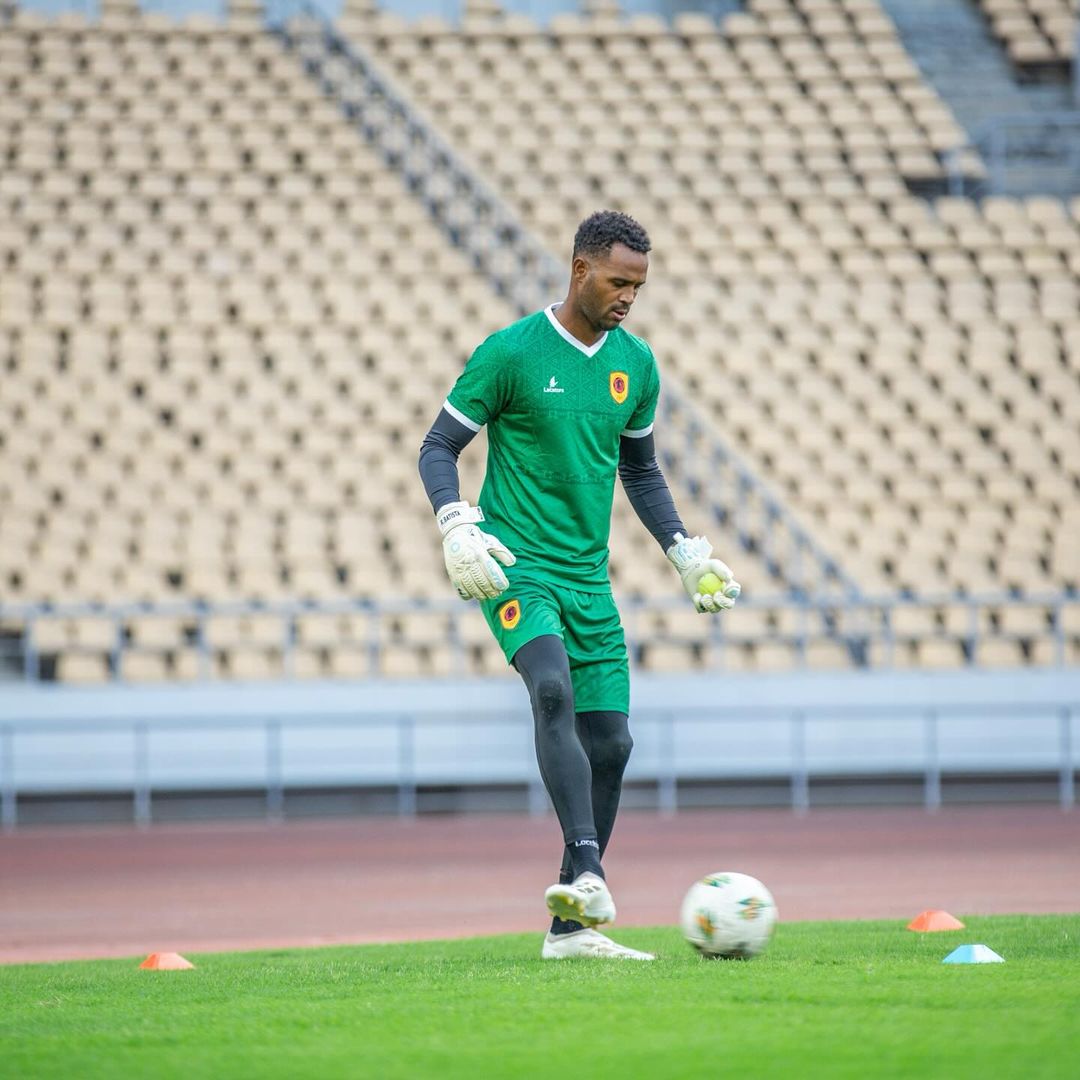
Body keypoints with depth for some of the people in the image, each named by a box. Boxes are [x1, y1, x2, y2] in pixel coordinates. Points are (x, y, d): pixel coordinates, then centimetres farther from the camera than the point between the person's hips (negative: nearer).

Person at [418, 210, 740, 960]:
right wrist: (456, 528, -19)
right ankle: (586, 870, -41)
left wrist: (685, 551, 14)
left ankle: (572, 925, 9)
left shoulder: (636, 364, 10)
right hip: (515, 565, -6)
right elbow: (439, 448, -3)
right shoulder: (511, 353, -7)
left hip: (588, 575, 6)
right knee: (553, 689, -31)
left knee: (610, 743, 1)